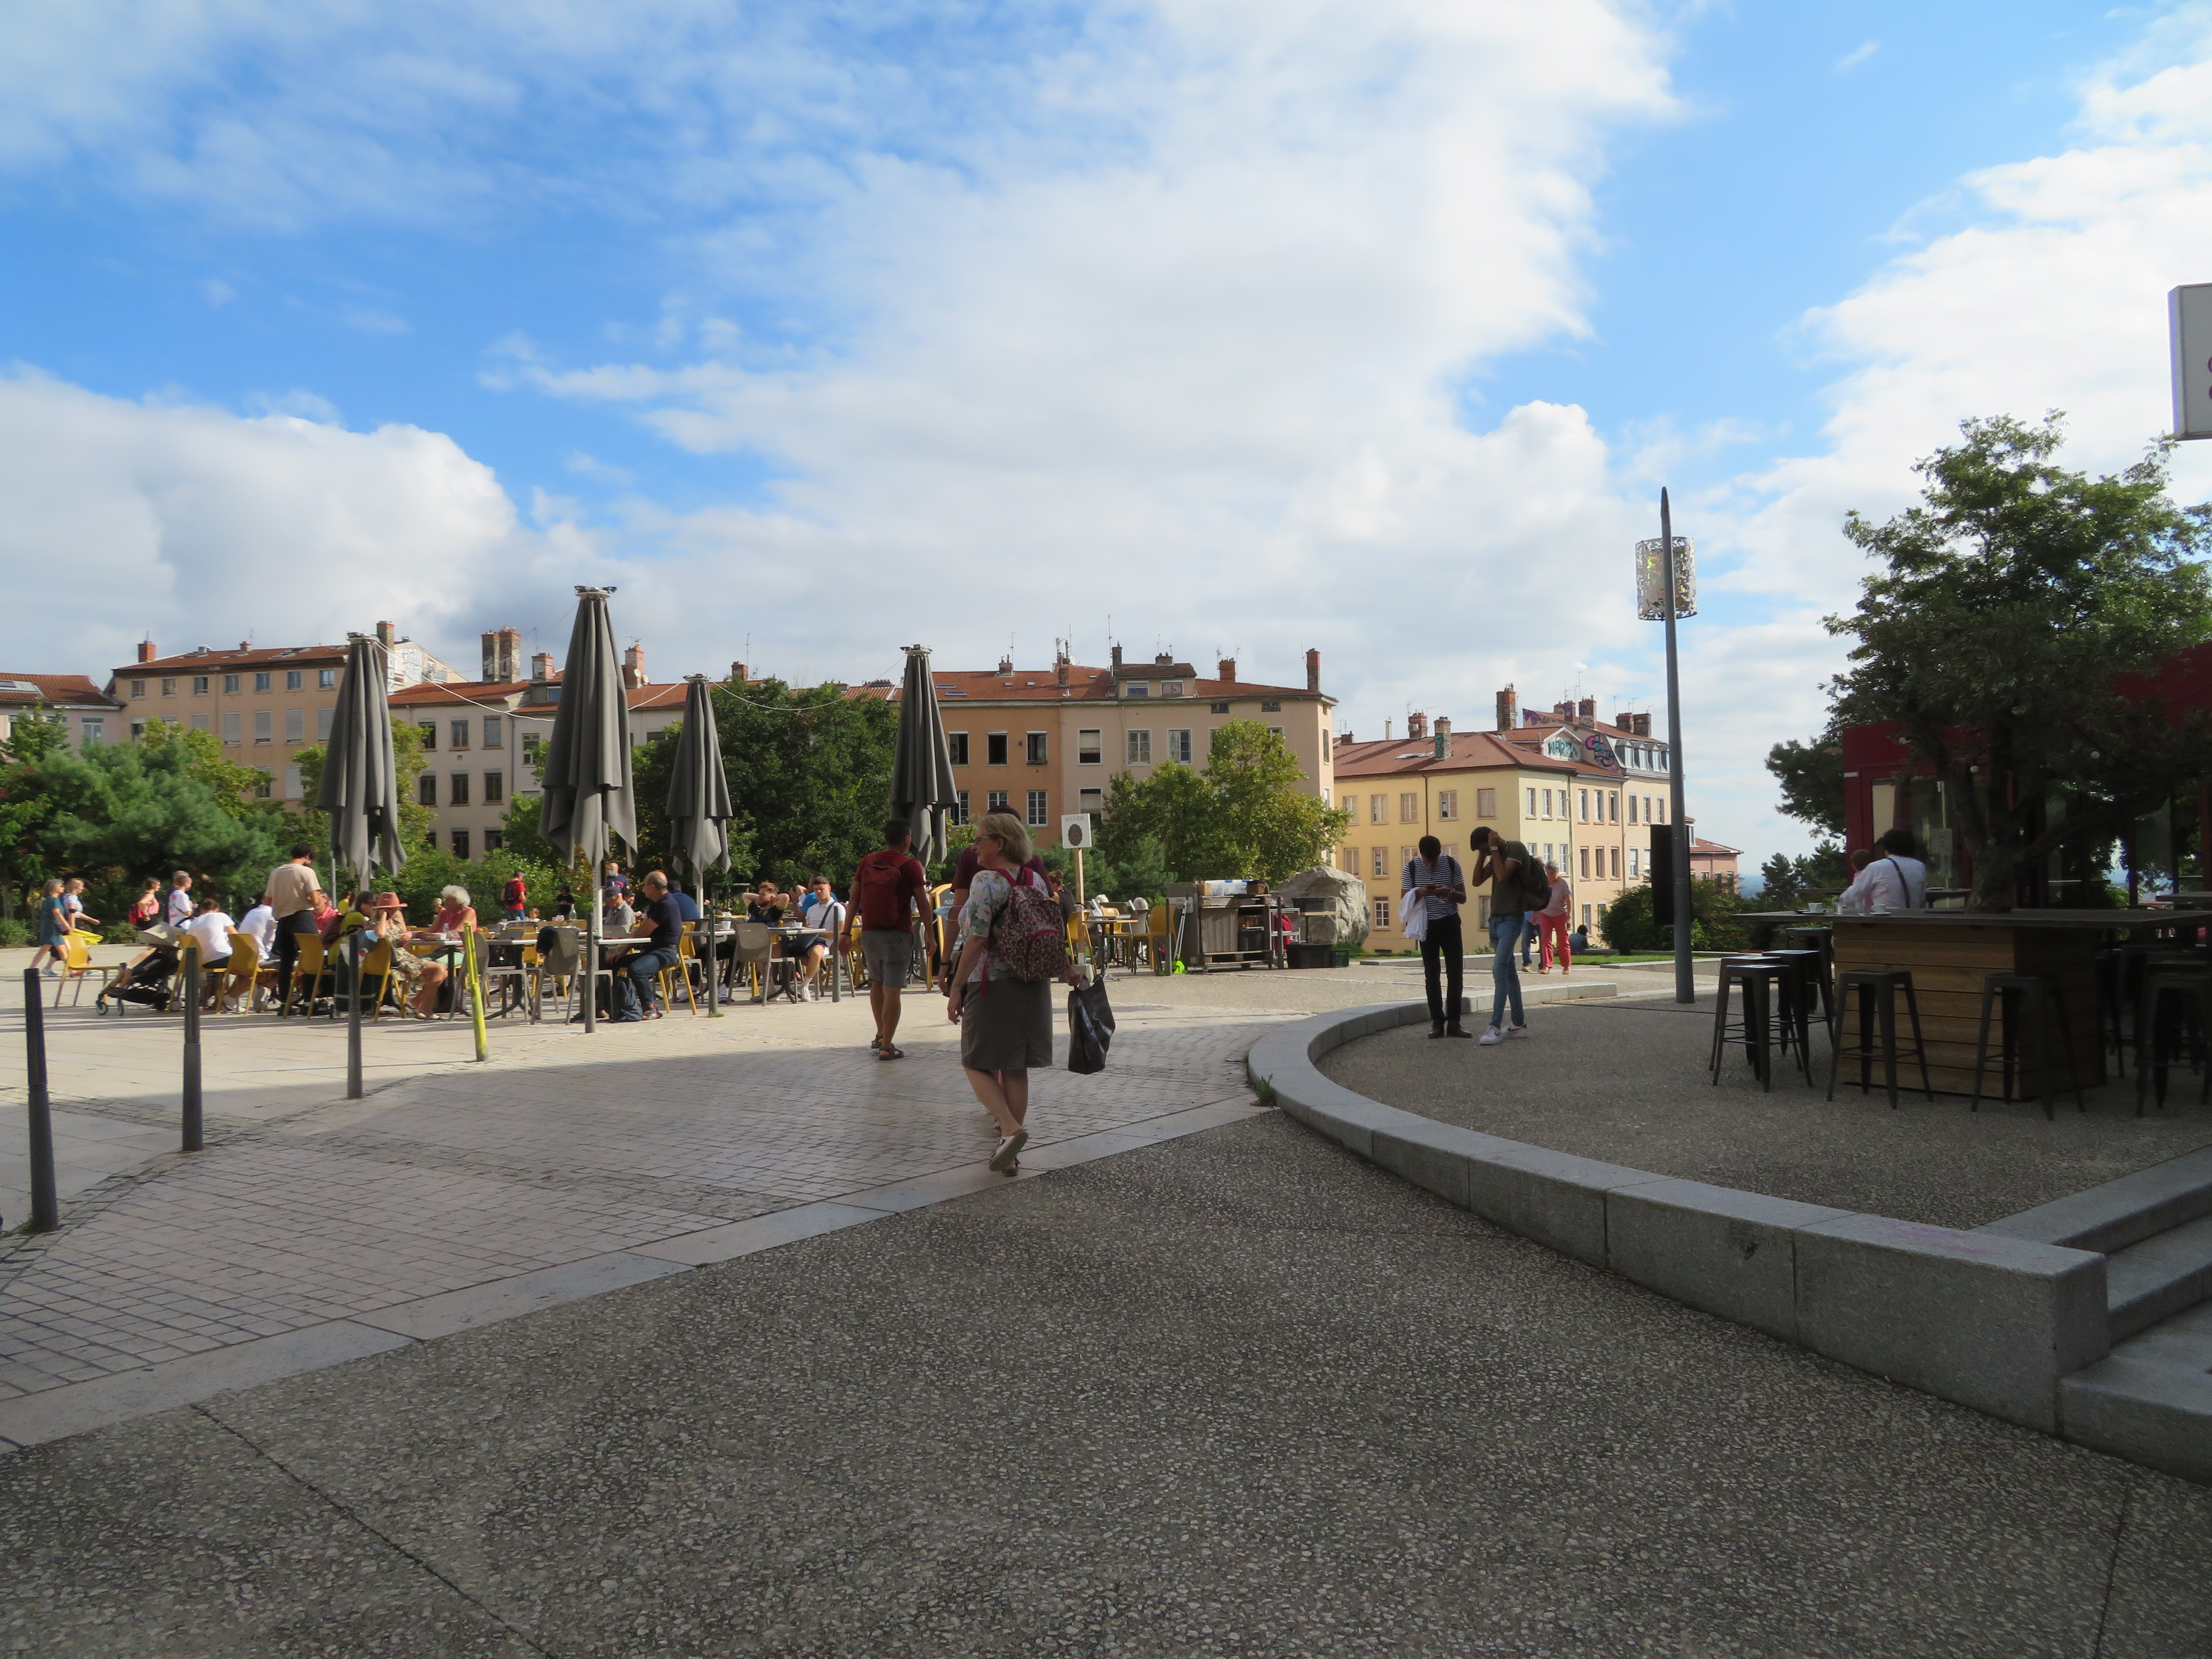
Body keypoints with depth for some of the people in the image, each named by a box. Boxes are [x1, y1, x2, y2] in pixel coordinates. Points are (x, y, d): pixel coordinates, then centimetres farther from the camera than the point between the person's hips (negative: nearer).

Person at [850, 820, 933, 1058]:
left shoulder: (868, 862, 6)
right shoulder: (910, 865, -8)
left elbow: (854, 898, 8)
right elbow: (922, 904, -8)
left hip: (869, 932, 5)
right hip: (898, 934, -5)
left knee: (876, 984, 23)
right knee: (892, 991, -3)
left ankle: (880, 1035, 31)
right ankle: (886, 1047, -3)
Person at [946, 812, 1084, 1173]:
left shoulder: (986, 881, -13)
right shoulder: (1035, 879, 7)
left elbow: (976, 941, -18)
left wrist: (956, 989, -14)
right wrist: (1068, 969, 27)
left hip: (992, 985, -6)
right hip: (1033, 985, 7)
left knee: (977, 1065, 5)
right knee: (1017, 1069, 11)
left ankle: (1010, 1128, -14)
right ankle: (1010, 1155, 15)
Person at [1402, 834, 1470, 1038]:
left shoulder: (1452, 864, -4)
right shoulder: (1412, 867, -5)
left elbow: (1463, 898, 1)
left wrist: (1449, 893, -21)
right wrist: (1419, 893, -22)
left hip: (1450, 923, 0)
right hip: (1427, 924, 0)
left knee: (1456, 972, -3)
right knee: (1432, 975, 3)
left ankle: (1453, 1022, 3)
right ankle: (1437, 1021, 8)